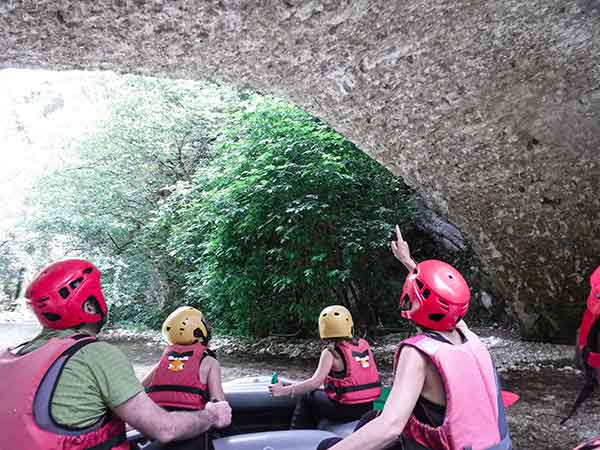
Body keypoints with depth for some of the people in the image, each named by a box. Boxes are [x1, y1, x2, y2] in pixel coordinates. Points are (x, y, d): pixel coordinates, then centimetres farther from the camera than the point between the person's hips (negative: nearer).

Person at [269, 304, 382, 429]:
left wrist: (283, 390, -16)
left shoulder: (331, 352, -15)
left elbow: (316, 382, -22)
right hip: (368, 407, 6)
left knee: (305, 397, 16)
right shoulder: (364, 344, 1)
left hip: (345, 409, -6)